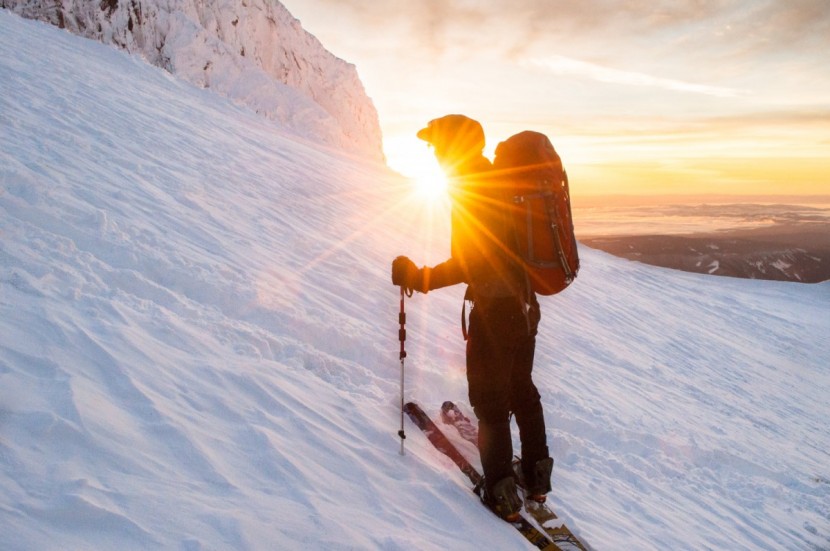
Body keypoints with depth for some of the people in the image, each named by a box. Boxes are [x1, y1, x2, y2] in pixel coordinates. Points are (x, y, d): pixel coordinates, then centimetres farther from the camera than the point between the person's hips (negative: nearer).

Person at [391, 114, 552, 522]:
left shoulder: (469, 191, -16)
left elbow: (466, 264, -23)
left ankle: (502, 493, 13)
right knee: (522, 389, 21)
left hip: (494, 310, -9)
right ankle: (537, 476, 32)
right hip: (525, 305, 9)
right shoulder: (501, 182, 11)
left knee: (490, 400, 4)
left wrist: (417, 278, -15)